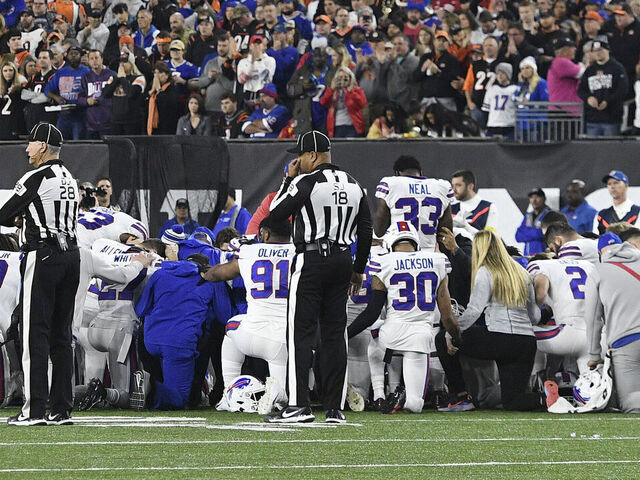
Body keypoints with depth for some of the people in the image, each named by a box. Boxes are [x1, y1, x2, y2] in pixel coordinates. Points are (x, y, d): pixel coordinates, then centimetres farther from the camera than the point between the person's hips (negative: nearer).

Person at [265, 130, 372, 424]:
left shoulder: (306, 182, -10)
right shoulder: (353, 185, 11)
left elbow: (276, 213, -1)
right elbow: (366, 230, 14)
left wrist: (289, 179, 8)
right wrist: (358, 270, 21)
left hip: (311, 261, -6)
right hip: (343, 261, 6)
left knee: (300, 332, -5)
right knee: (334, 333, 8)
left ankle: (299, 405, -12)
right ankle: (335, 409, 5)